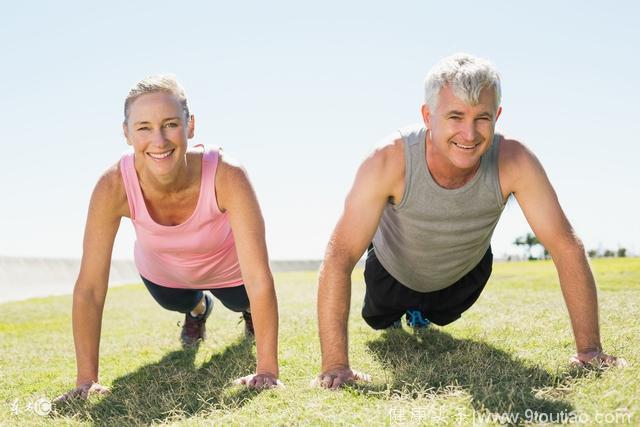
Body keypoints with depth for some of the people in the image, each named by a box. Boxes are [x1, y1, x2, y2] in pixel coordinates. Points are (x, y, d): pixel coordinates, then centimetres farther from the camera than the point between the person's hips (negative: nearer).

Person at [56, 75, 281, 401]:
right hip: (162, 270, 2)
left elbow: (259, 278, -43)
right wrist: (87, 380, -34)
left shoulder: (227, 176, -43)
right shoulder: (114, 187, -39)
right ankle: (197, 308, 61)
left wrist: (267, 370, -45)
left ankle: (248, 309, 58)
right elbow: (89, 288, -33)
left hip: (228, 268, -1)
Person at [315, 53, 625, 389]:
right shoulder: (389, 161, -43)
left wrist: (589, 348, -33)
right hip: (394, 270, -1)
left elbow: (566, 248, -31)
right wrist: (335, 364, -49)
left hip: (466, 271, 2)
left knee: (440, 317, 33)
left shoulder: (514, 162, -38)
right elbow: (339, 257, -44)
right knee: (379, 321, 28)